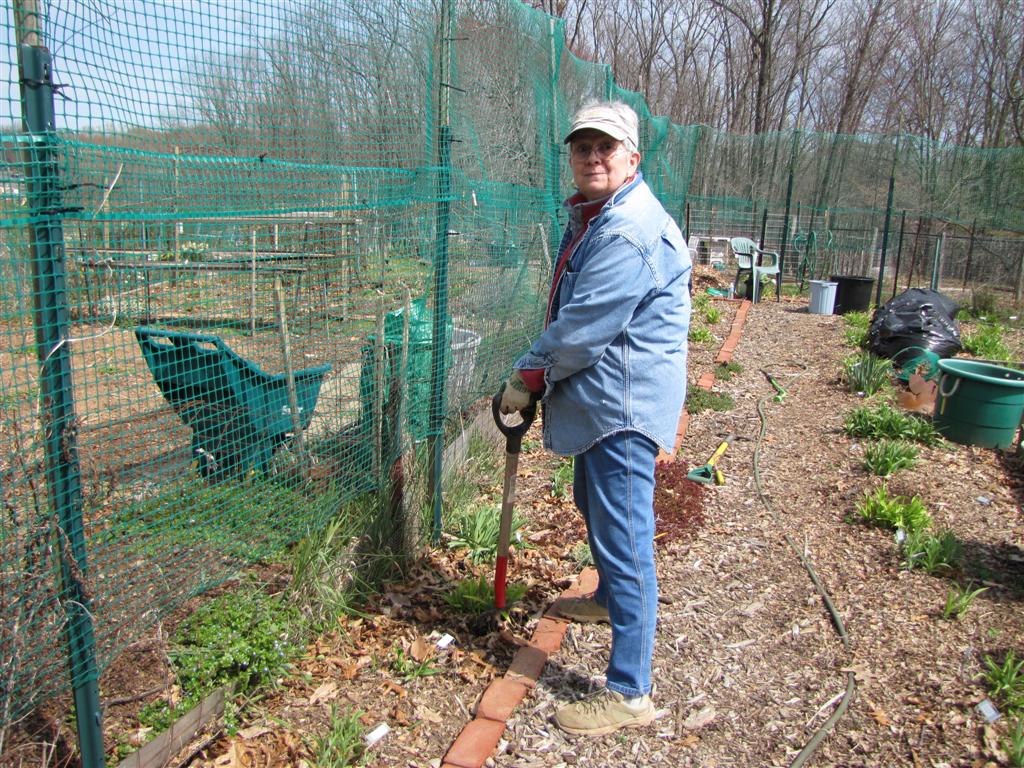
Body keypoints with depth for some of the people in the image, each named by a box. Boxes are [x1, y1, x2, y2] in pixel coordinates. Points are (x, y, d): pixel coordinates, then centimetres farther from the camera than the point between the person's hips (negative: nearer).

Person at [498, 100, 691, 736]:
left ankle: (629, 693, 5)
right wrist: (539, 375, 11)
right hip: (601, 399, 12)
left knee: (625, 537, -6)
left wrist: (525, 378, -11)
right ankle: (609, 598, 55)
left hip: (624, 404, -11)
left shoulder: (630, 231, -22)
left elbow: (581, 330, -24)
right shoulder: (592, 217, 14)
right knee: (593, 504, 29)